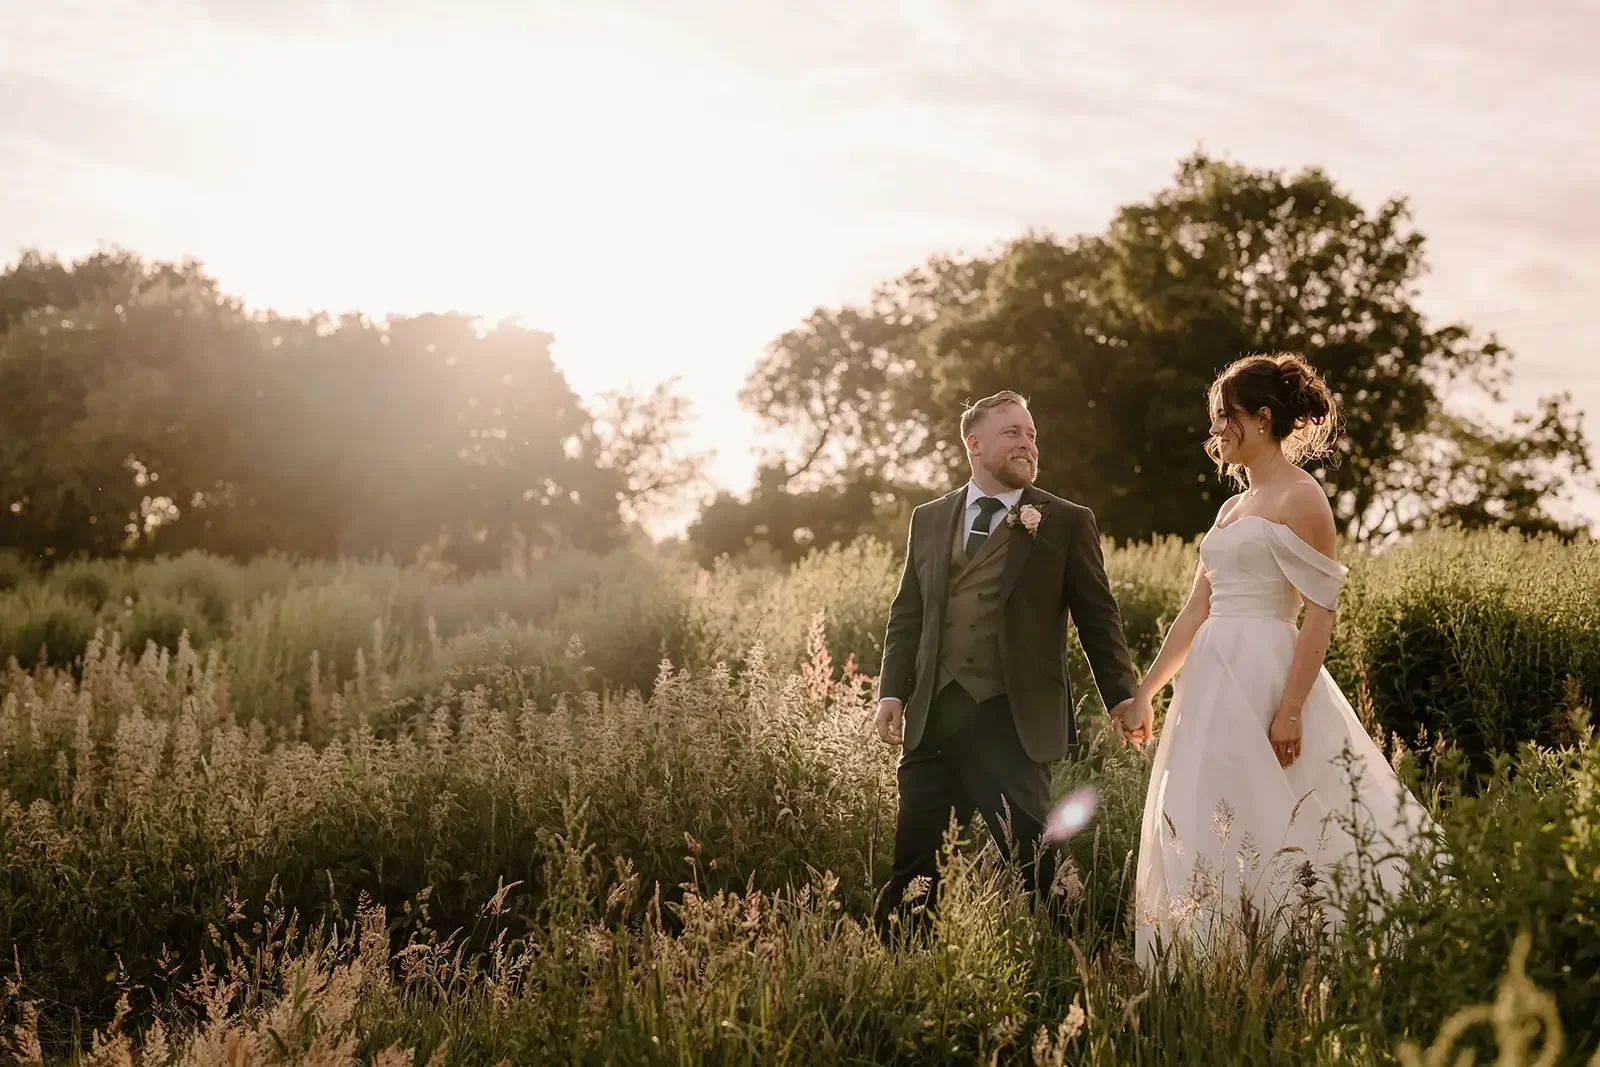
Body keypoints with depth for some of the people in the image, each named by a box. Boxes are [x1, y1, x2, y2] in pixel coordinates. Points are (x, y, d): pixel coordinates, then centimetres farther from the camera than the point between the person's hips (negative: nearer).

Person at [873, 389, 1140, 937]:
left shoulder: (1066, 523, 4)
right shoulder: (929, 519, 14)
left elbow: (1098, 618, 3)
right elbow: (907, 614, 15)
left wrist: (1123, 697, -5)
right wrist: (892, 692, 5)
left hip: (1014, 722, -3)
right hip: (933, 717, 3)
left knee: (1030, 861, -1)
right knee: (913, 861, 5)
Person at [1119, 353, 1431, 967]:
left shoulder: (1300, 499, -7)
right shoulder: (1235, 506, 18)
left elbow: (1321, 613, -13)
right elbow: (1196, 610, 19)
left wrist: (1290, 711, -21)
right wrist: (1145, 693, 17)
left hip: (1264, 679, -9)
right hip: (1215, 680, 9)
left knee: (1254, 832, -10)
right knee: (1198, 836, 7)